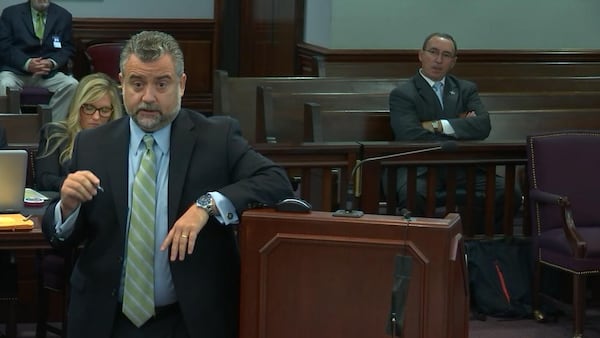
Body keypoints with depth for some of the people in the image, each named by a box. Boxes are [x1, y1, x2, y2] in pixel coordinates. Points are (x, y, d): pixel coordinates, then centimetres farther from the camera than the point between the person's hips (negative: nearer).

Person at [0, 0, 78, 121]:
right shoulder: (11, 13, 4)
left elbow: (67, 48, 8)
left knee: (72, 85, -26)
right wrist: (27, 63, -20)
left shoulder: (63, 16, 9)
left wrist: (52, 62, -14)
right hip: (16, 71, -2)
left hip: (49, 73, 2)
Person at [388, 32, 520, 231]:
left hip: (462, 167, 4)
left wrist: (438, 125, -9)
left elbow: (483, 126, 0)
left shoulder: (466, 89, 18)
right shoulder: (402, 95, 5)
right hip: (420, 168, -4)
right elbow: (412, 137, -11)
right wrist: (460, 127, -4)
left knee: (511, 195, -21)